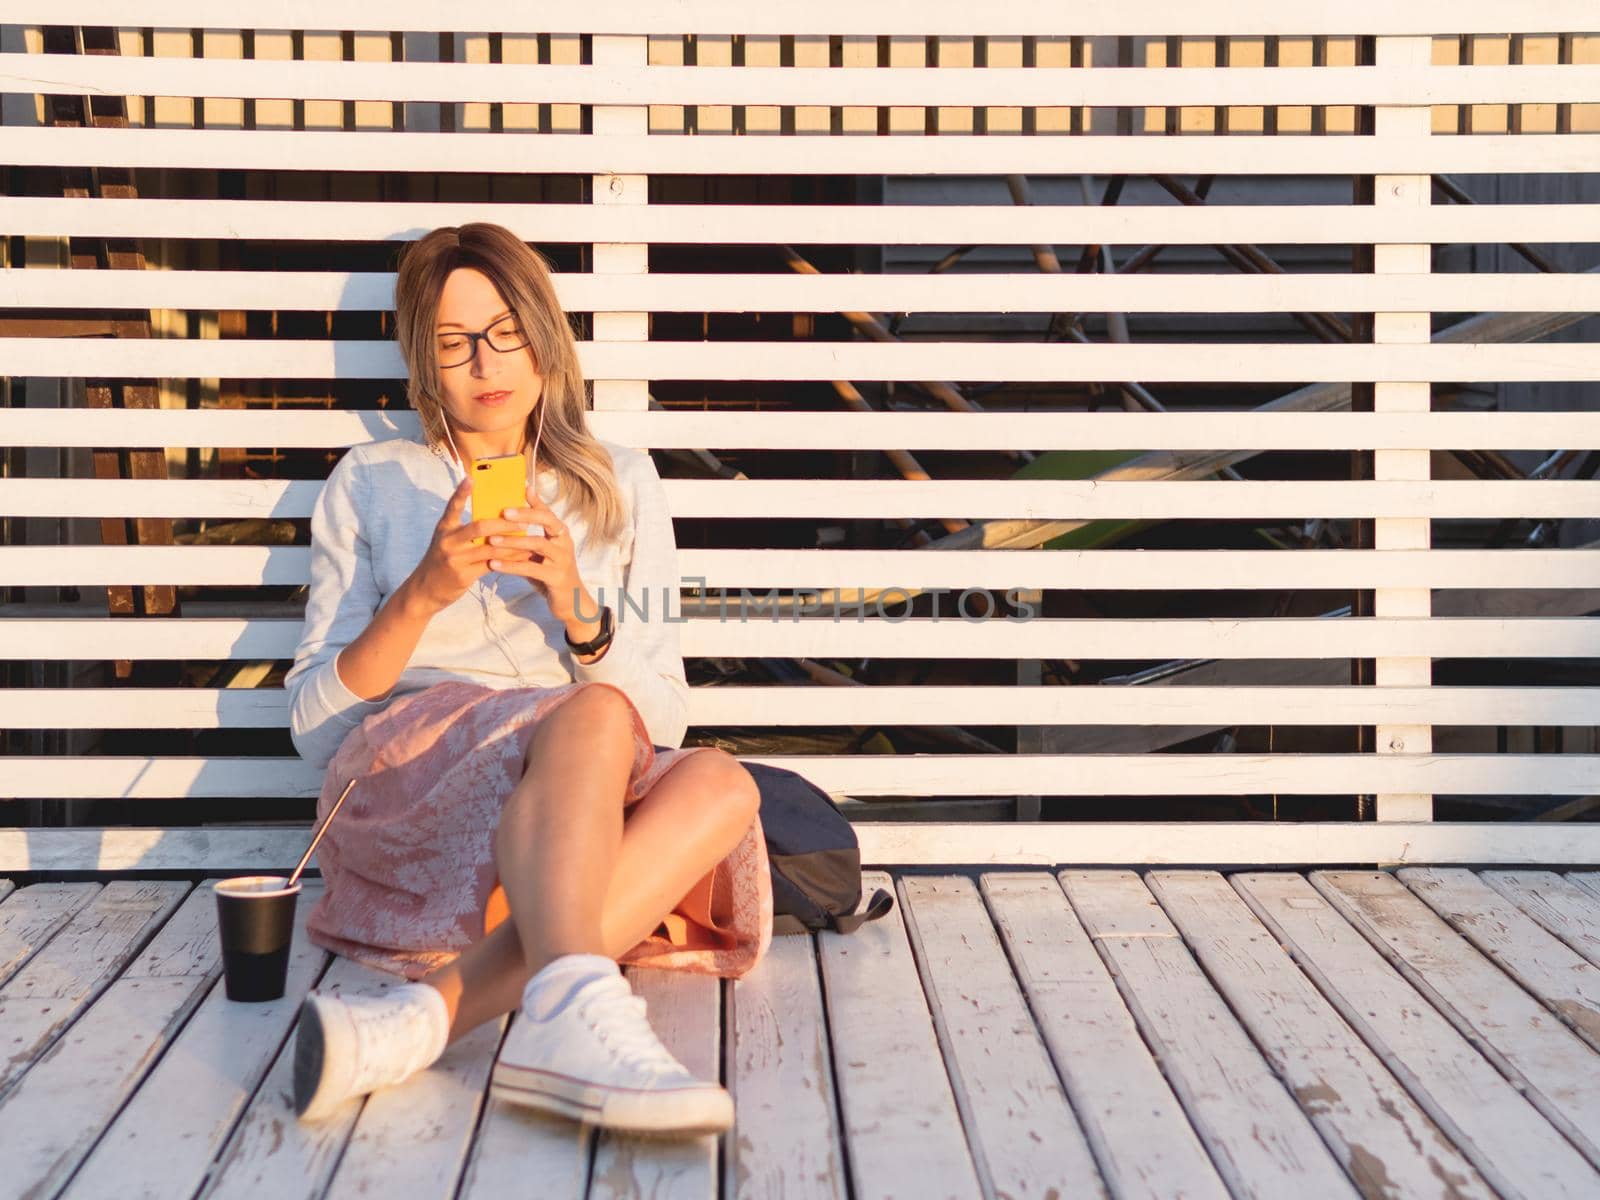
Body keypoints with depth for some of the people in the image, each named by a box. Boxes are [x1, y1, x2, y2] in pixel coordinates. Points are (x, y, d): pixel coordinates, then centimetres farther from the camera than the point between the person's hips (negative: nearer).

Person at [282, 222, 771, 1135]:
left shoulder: (622, 486, 20)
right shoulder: (370, 485, 15)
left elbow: (666, 718, 12)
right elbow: (314, 725, 7)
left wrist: (577, 608, -8)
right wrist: (422, 595, -10)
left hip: (582, 810, 3)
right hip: (402, 778, -2)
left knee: (719, 783, -32)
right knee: (593, 719, -34)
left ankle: (421, 1014, -46)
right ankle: (573, 1012, -61)